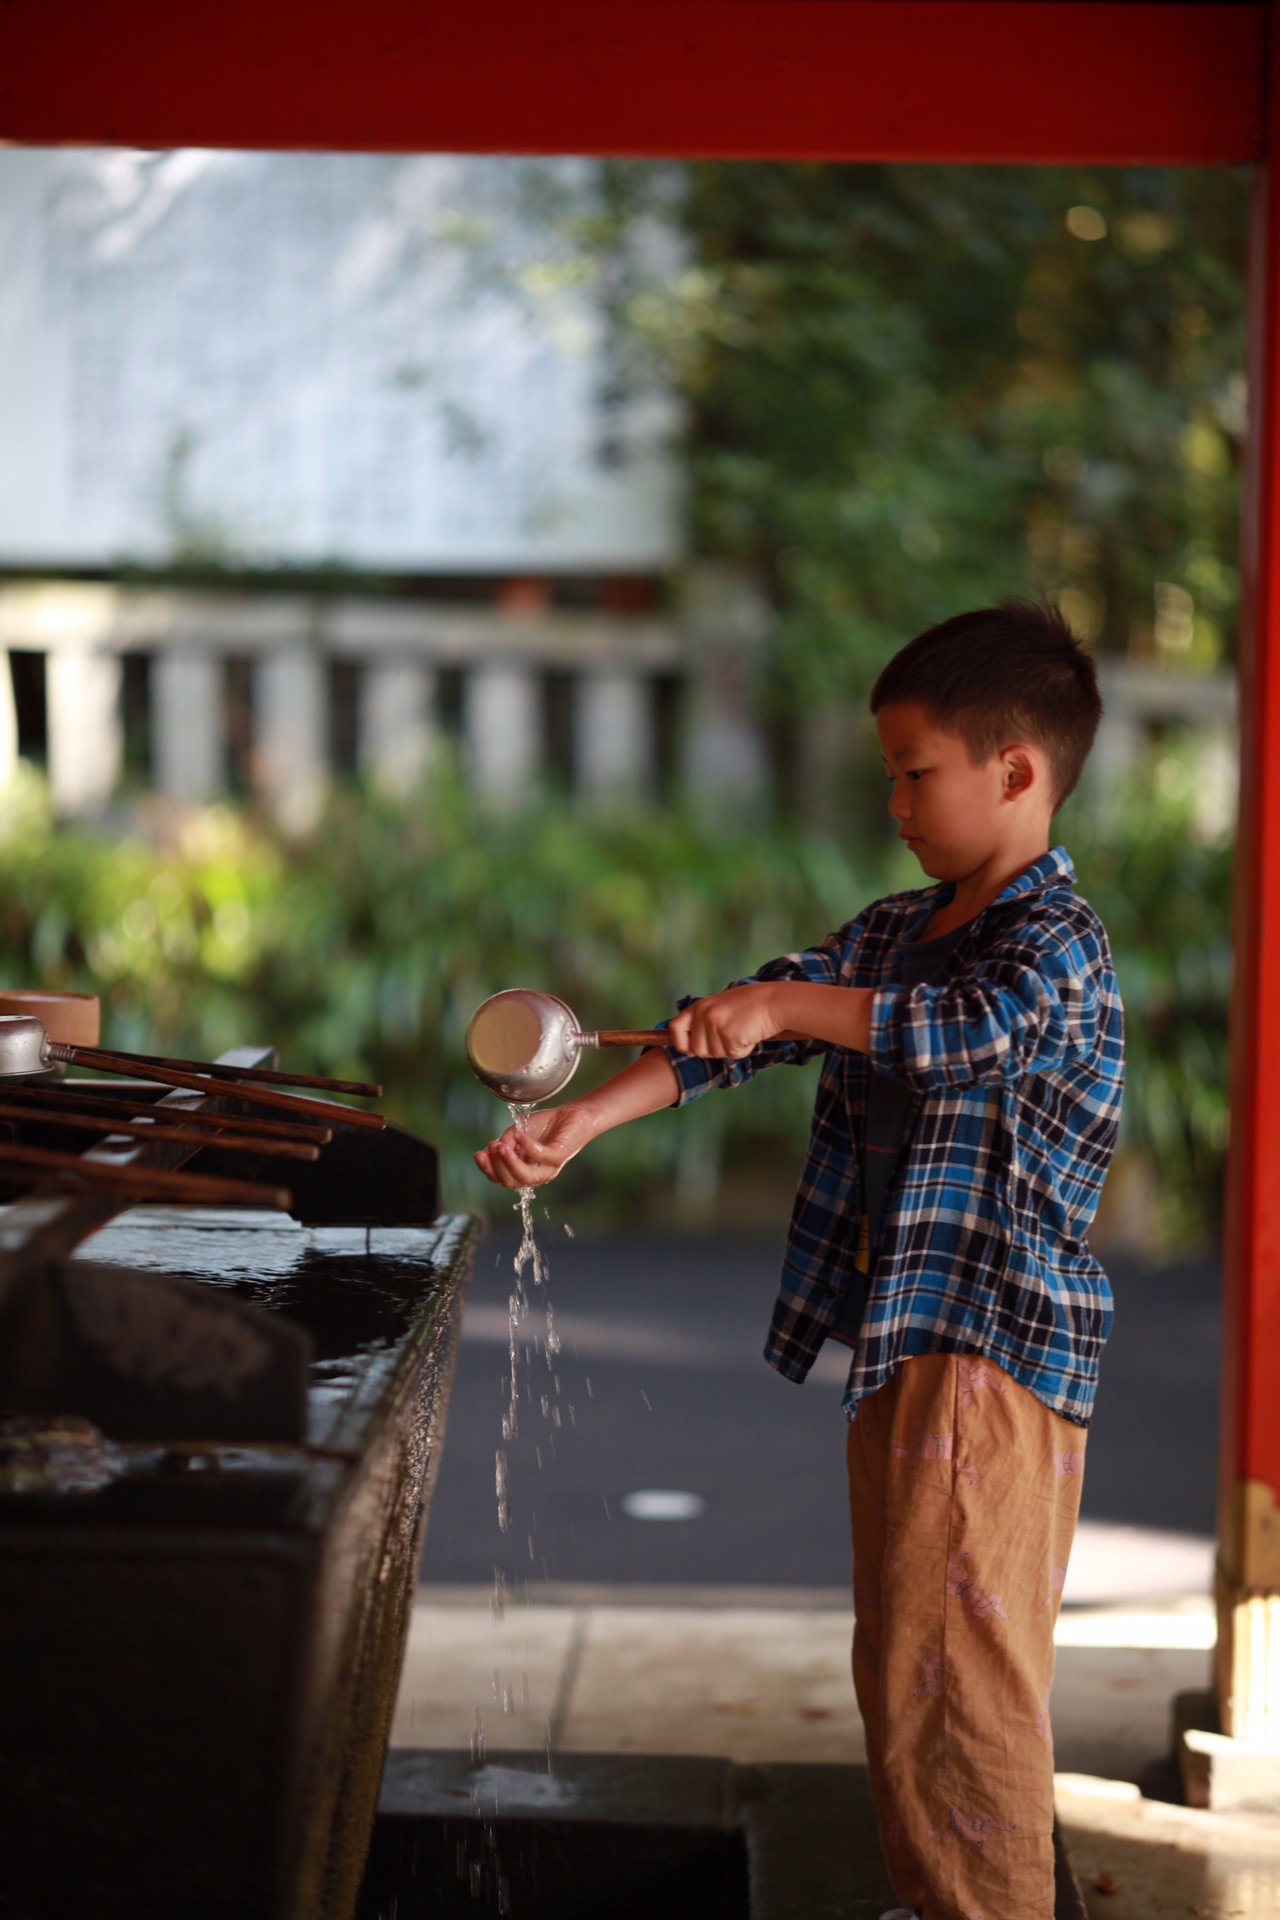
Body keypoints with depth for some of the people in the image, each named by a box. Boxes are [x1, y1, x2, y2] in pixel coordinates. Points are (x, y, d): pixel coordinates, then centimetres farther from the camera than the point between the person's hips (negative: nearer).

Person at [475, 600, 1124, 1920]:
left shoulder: (1056, 941, -11)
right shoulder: (893, 932, 15)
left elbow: (978, 1029, -33)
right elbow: (732, 1036, 9)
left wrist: (786, 1001, -31)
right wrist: (582, 1120, -1)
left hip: (996, 1356, -9)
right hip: (901, 1344, 9)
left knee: (953, 1667, -8)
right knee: (903, 1671, 17)